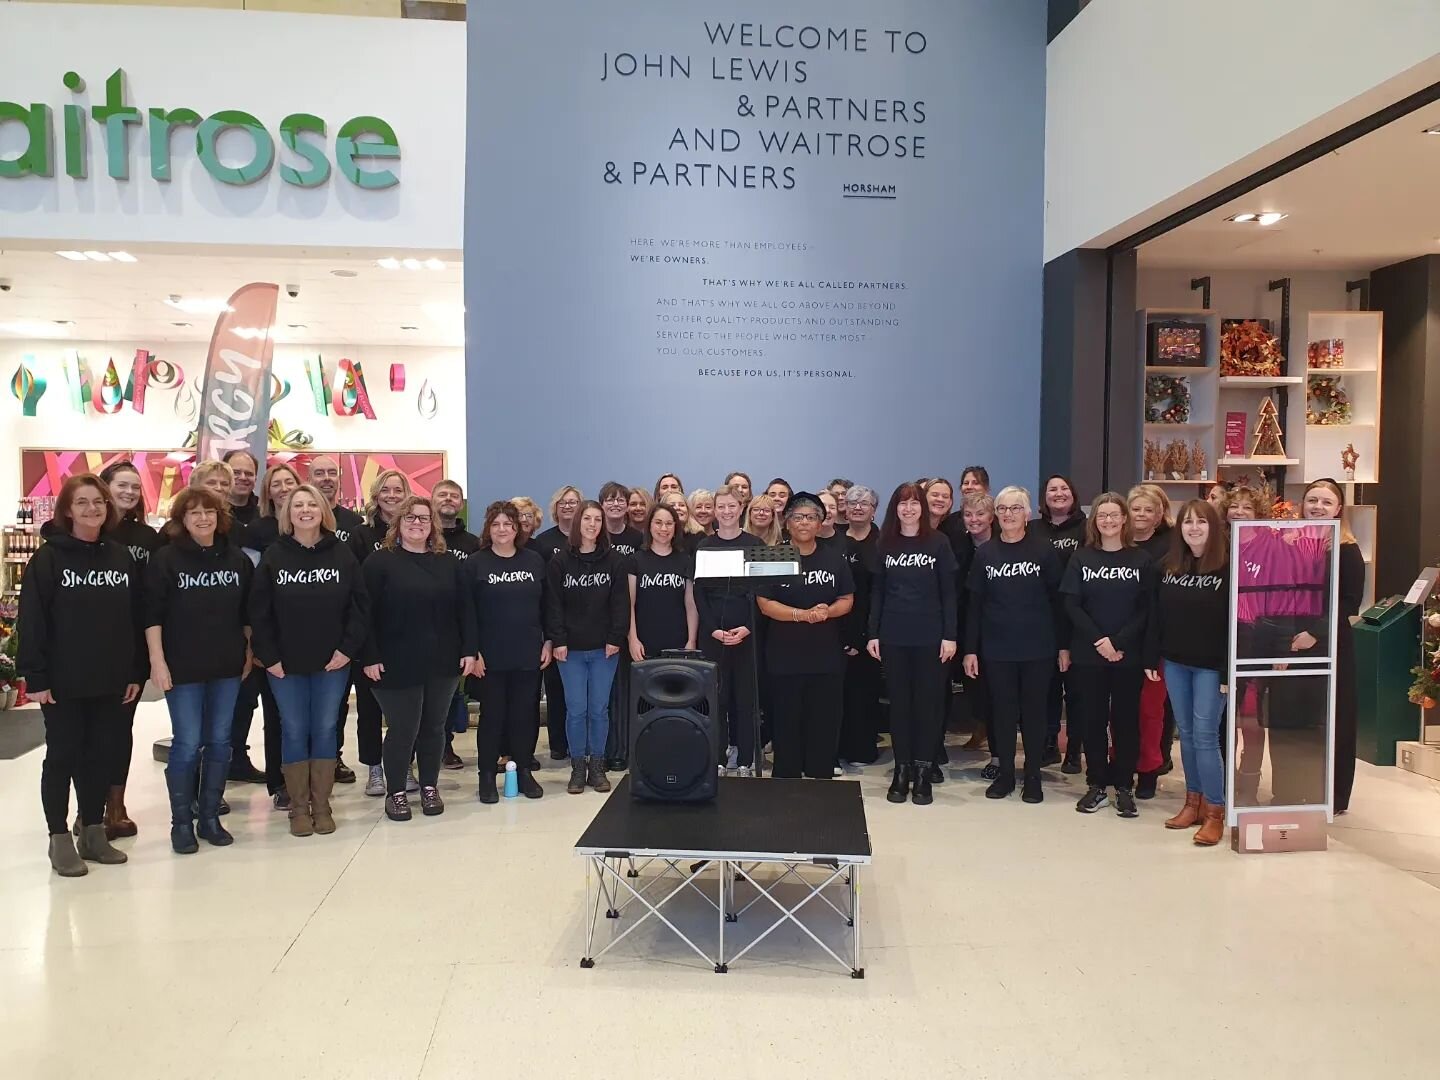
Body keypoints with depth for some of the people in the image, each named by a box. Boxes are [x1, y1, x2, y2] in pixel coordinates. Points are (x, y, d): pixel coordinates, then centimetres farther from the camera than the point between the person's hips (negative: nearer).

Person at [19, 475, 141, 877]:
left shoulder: (122, 557, 7)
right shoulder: (49, 557, -6)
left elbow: (135, 618, 8)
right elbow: (31, 621, -10)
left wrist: (136, 673, 5)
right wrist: (35, 677, -15)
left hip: (111, 680, 4)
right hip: (62, 681, -4)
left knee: (101, 756, 11)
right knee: (62, 757, 5)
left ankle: (93, 832, 22)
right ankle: (60, 839, 15)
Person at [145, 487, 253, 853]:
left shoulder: (238, 559, 5)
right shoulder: (166, 559, -5)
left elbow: (247, 612, 12)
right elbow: (152, 614, -8)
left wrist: (249, 652, 10)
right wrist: (157, 660, -13)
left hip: (227, 665, 4)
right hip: (183, 667, -4)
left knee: (219, 742, 8)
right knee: (187, 745, -2)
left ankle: (210, 817, 20)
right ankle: (181, 822, 12)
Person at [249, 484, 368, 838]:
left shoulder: (342, 554, 0)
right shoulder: (273, 556, -1)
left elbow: (360, 605, -1)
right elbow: (259, 612, -3)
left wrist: (348, 648, -8)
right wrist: (267, 656, -9)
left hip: (332, 662, 0)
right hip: (285, 664, 0)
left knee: (325, 731, 6)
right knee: (294, 732, 5)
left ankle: (322, 807, 17)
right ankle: (299, 809, 16)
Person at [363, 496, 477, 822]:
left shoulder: (448, 563, 8)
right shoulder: (380, 562, -3)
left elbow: (464, 609, 8)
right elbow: (366, 613, -7)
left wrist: (469, 650, 1)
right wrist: (370, 657, -12)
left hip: (443, 662, 4)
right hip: (397, 664, -4)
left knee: (434, 727, 12)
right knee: (402, 729, 3)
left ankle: (430, 787, 26)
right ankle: (395, 792, 19)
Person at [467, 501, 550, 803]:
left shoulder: (535, 560, 5)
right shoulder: (476, 563, -2)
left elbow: (546, 605, 9)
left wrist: (548, 642, 4)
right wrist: (472, 651, -10)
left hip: (529, 653, 2)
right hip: (491, 656, -2)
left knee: (526, 713, 8)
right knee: (492, 714, 4)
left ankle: (524, 771, 21)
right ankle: (487, 775, 16)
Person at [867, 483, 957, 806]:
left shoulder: (938, 542, 0)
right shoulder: (885, 543, 6)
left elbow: (948, 592, -1)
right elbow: (877, 591, 7)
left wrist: (950, 635, -7)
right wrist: (872, 634, 2)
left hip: (929, 636, -2)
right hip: (893, 636, 2)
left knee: (928, 701, 3)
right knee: (899, 701, 7)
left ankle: (922, 772, 12)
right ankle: (901, 770, 16)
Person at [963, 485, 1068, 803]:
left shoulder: (1043, 549, -3)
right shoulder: (985, 553, 3)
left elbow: (1057, 600, -1)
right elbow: (975, 605, 4)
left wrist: (1064, 645, -3)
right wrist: (970, 649, 1)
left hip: (1037, 647, -2)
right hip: (997, 648, 2)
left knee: (1034, 711, 7)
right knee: (1003, 711, 8)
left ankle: (1033, 776, 19)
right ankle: (1005, 774, 20)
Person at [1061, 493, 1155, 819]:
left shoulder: (1141, 560, 2)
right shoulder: (1081, 558, 3)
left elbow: (1147, 611, -3)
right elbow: (1071, 605, -3)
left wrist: (1120, 643, -14)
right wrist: (1098, 640, -15)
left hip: (1129, 655, 0)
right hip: (1088, 654, 1)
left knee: (1125, 720, 5)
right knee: (1092, 719, 5)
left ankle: (1124, 788, 15)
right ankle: (1097, 786, 16)